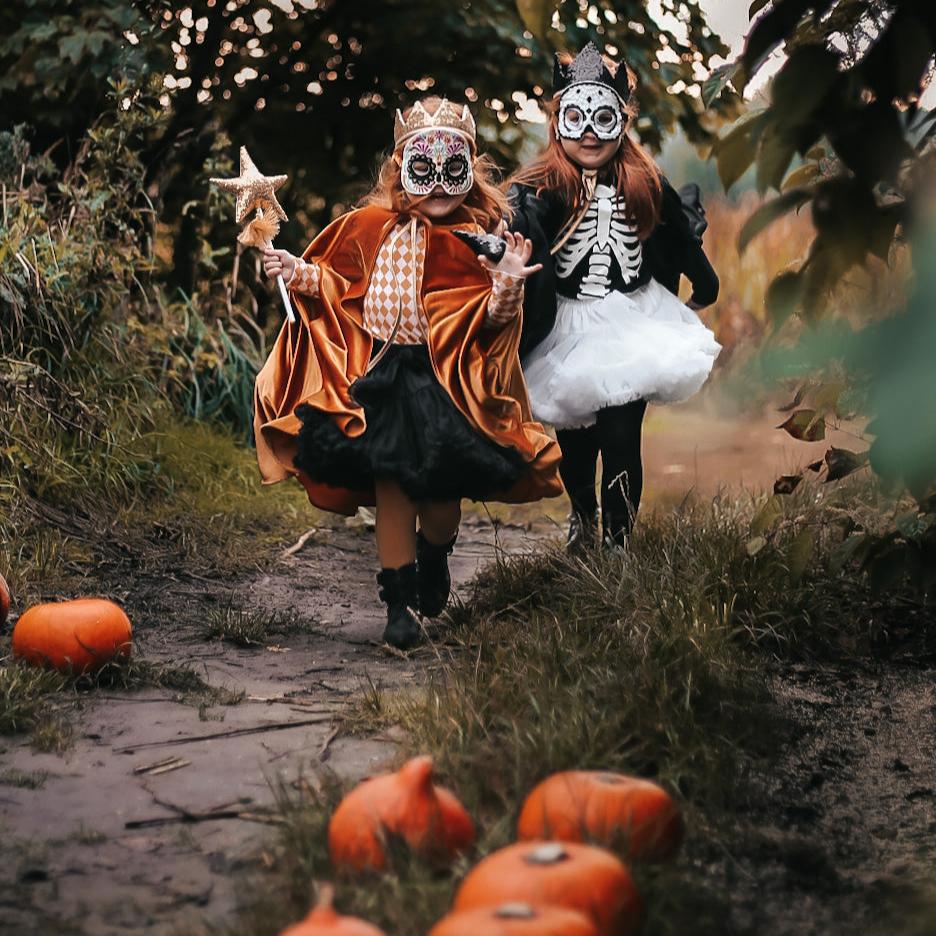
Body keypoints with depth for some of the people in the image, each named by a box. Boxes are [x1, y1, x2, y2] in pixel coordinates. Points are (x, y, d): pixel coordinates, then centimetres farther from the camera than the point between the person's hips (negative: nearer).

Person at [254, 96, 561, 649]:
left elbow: (491, 319, -5)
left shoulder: (480, 239, 0)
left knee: (441, 489, 0)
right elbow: (337, 287, 15)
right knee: (391, 488, 0)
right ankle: (400, 602, 12)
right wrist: (297, 272, 0)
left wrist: (506, 285, -24)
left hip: (450, 384, -1)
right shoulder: (374, 229, 6)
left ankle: (435, 559, 36)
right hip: (384, 378, 1)